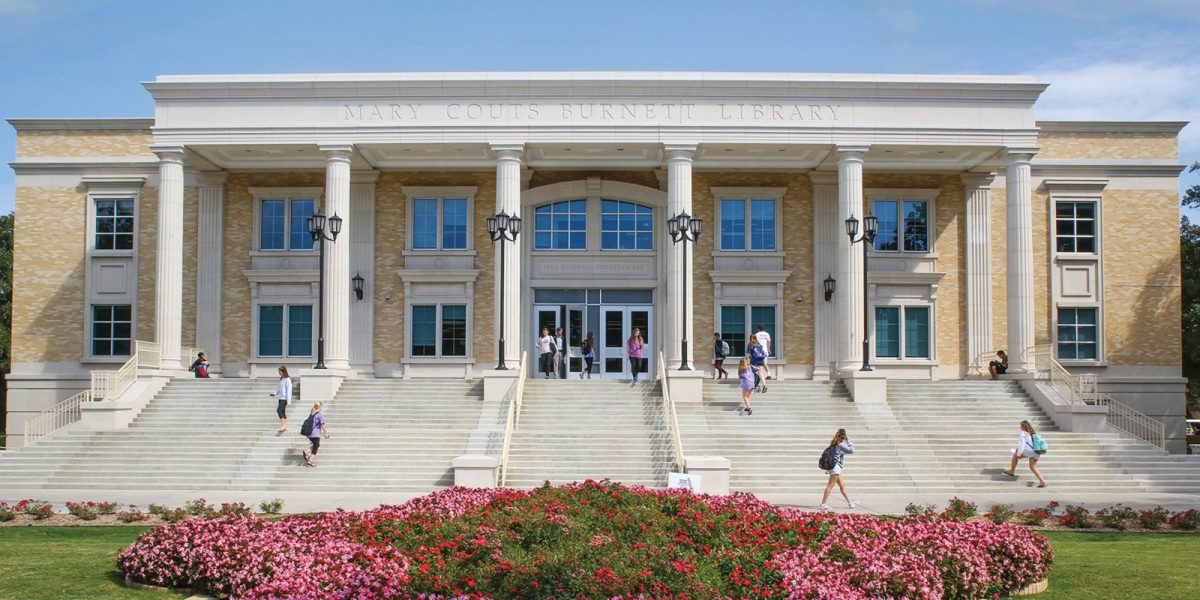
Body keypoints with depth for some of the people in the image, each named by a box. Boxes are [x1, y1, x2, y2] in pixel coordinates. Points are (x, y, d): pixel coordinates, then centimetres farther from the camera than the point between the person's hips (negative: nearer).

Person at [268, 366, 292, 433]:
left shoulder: (287, 379, -10)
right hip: (280, 398, 9)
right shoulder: (281, 379, 16)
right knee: (283, 412, 10)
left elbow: (288, 390, -13)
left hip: (284, 398, -9)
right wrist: (274, 393, 4)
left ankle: (283, 425, -18)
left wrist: (288, 400, -16)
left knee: (279, 410, -20)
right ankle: (285, 426, 15)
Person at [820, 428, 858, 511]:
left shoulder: (835, 444, 12)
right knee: (830, 486, -9)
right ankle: (823, 504, -11)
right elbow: (851, 450, -16)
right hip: (836, 466, -10)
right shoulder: (841, 444, -13)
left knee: (842, 485, 16)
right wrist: (849, 441, -6)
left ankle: (850, 502, 25)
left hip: (834, 466, 10)